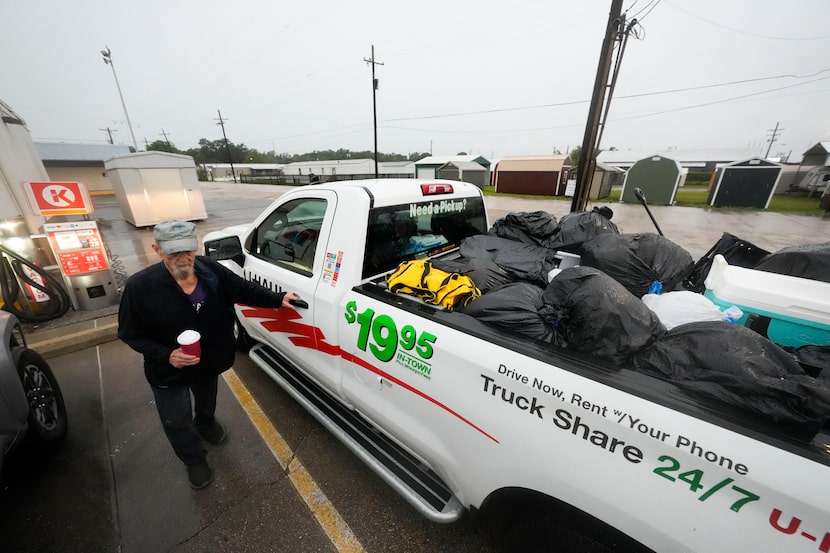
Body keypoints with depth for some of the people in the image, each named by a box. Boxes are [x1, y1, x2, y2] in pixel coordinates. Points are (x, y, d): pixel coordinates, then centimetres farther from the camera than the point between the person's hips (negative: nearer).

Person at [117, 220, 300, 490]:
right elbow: (130, 333, -16)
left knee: (207, 401, 32)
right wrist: (166, 355, -29)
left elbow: (244, 289, -13)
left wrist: (278, 299, -25)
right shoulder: (140, 286, -26)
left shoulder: (209, 269, -20)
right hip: (169, 371, -2)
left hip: (209, 361, 3)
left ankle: (205, 424, 66)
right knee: (177, 419, 20)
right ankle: (194, 460, 48)